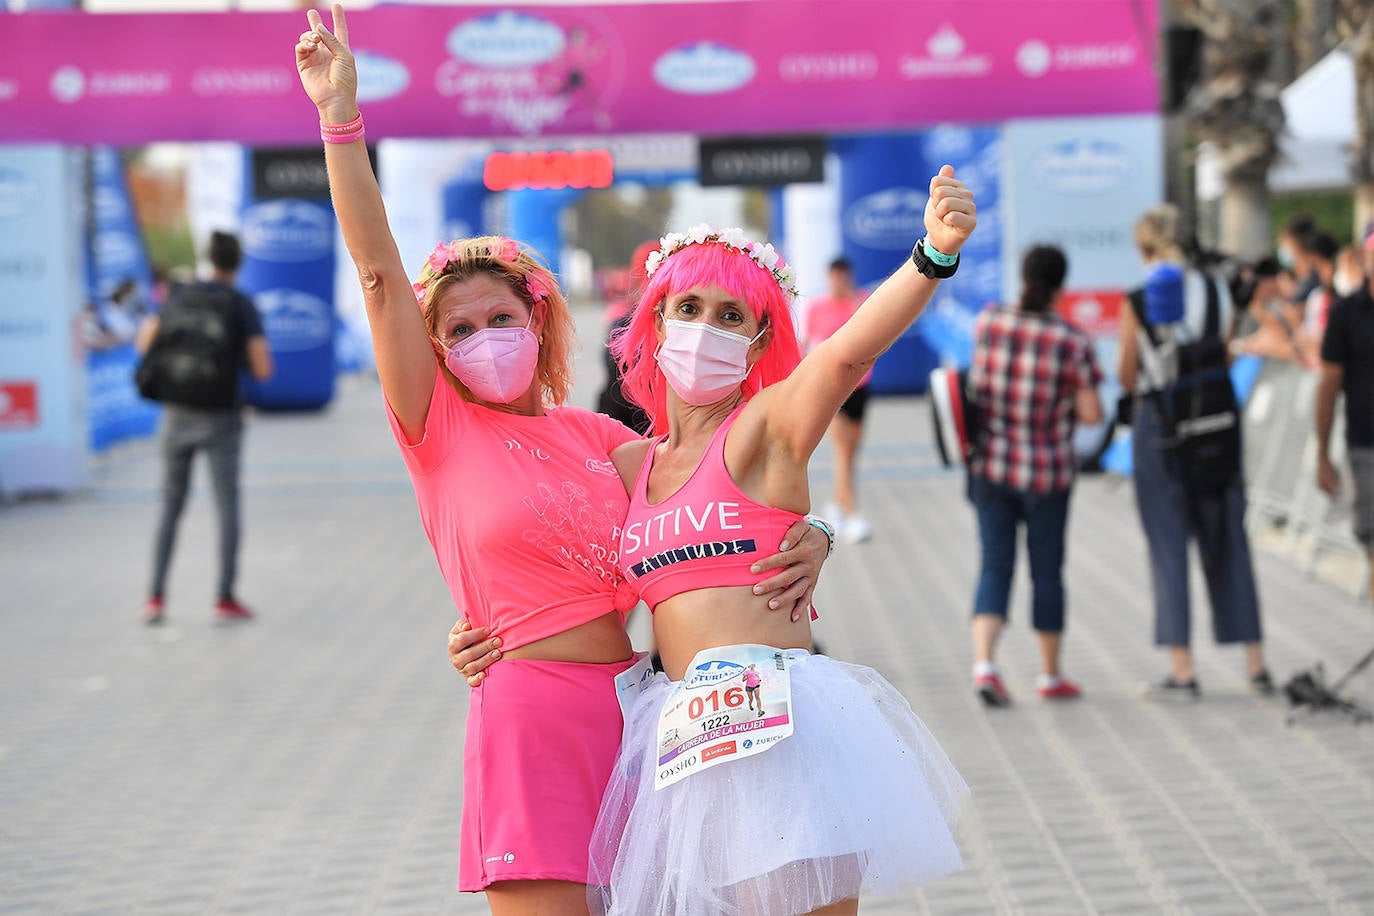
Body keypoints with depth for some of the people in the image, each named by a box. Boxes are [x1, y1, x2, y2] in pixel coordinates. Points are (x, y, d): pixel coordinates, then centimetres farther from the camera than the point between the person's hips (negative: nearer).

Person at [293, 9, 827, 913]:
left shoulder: (593, 433, 13)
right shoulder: (440, 431, 1)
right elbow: (379, 273, -7)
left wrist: (806, 540, -9)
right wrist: (341, 116, -13)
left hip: (629, 702, 4)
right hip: (530, 712, -4)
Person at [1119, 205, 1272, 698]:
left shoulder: (1137, 299, -7)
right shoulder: (1215, 289, 1)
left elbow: (1128, 377, -3)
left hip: (1157, 422, -3)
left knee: (1168, 546, 3)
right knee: (1226, 543, 11)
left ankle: (1182, 670, 1)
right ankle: (1255, 664, 13)